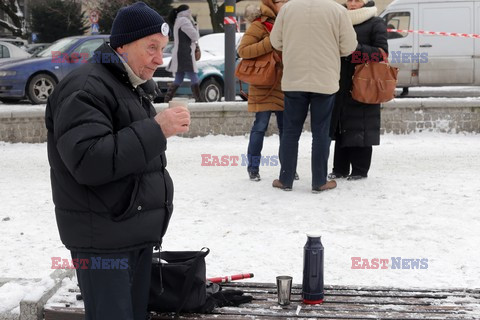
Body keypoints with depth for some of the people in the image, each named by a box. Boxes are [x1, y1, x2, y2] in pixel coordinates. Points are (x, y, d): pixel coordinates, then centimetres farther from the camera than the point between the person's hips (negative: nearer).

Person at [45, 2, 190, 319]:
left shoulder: (132, 87, 17)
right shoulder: (84, 88, -15)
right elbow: (88, 161, -27)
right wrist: (156, 130, -25)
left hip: (138, 234, 9)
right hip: (103, 240, -9)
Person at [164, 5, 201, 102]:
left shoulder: (178, 21, 22)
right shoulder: (184, 21, -10)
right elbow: (195, 36, -12)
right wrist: (194, 25, 3)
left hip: (179, 55, 10)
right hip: (185, 55, -10)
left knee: (178, 81, 12)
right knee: (194, 79, -10)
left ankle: (167, 100, 9)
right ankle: (198, 100, -12)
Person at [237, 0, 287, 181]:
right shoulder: (260, 25, -7)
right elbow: (242, 50, -15)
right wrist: (270, 43, -21)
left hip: (284, 85, 6)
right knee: (260, 126, -3)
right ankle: (253, 167, 8)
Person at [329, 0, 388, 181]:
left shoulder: (376, 24, 0)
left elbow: (382, 53, -9)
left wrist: (356, 47, -19)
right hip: (342, 84, 6)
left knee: (360, 128, -4)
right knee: (340, 126, 7)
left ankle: (360, 170, 5)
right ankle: (340, 168, 14)